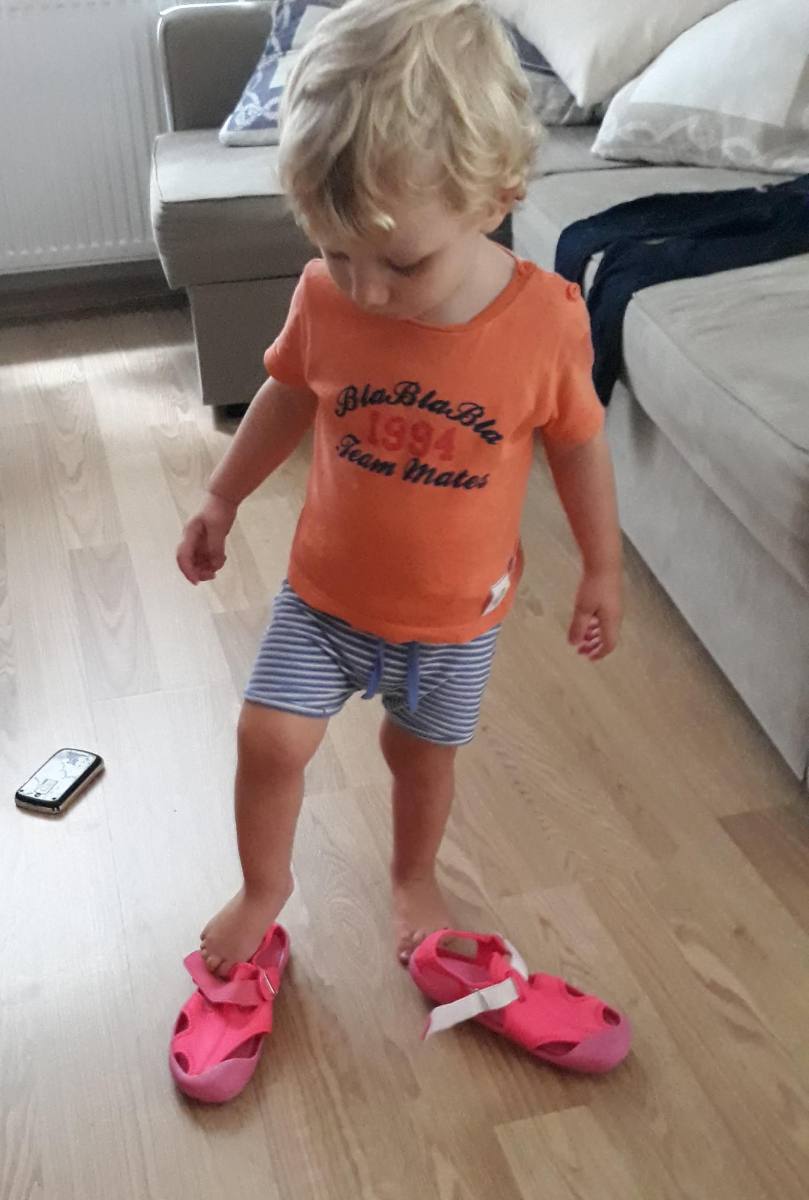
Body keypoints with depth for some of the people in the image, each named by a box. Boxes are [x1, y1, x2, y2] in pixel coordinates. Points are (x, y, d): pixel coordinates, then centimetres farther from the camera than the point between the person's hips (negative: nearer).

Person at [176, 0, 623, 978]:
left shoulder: (547, 323, -23)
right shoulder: (325, 298, -18)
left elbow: (577, 447, -7)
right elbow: (286, 397, 2)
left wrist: (601, 572, 2)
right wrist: (221, 503, 10)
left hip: (455, 615, -1)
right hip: (325, 592, 1)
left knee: (421, 751, 17)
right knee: (269, 738, -1)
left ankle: (414, 879, 48)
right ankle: (263, 888, 30)